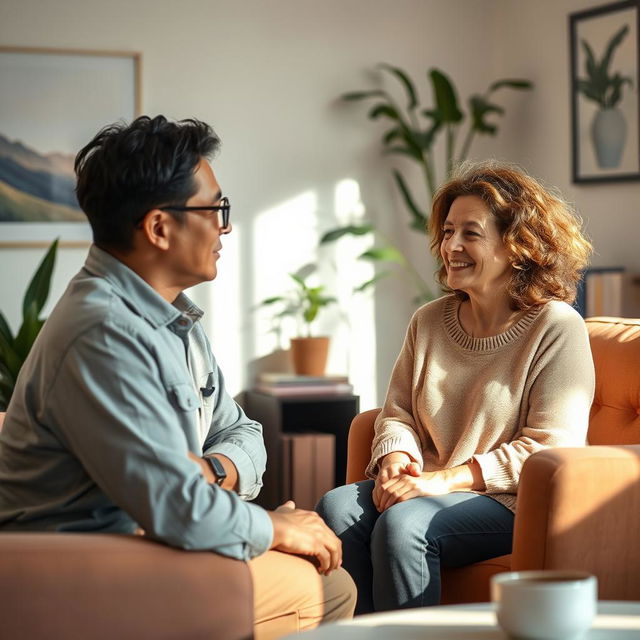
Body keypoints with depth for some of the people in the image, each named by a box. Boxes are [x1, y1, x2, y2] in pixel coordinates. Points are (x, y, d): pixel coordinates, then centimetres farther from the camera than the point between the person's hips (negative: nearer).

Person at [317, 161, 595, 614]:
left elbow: (549, 447, -13)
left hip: (514, 501, -6)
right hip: (431, 486, 6)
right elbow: (398, 413, 16)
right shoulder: (429, 322, 12)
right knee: (338, 506, -21)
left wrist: (447, 479, -19)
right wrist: (395, 459, -9)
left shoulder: (556, 327, -7)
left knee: (401, 523, -31)